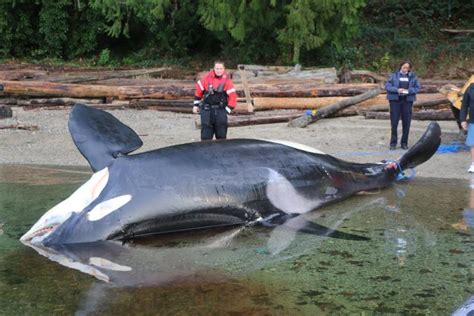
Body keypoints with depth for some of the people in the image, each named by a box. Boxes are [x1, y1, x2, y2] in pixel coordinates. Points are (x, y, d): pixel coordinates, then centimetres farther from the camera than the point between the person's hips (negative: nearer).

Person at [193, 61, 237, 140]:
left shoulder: (227, 81, -4)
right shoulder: (207, 78, -3)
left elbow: (233, 97, -3)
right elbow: (199, 90, 9)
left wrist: (227, 110, -5)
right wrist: (196, 105, 12)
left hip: (220, 110, 0)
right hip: (207, 109, 0)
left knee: (221, 135, 6)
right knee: (206, 135, -3)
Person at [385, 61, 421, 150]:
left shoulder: (413, 76, 4)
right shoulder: (394, 75, 0)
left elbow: (417, 88, 2)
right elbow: (387, 86, -3)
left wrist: (408, 91, -16)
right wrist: (397, 90, -19)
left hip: (407, 101, 1)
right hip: (395, 100, -1)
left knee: (406, 122, 4)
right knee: (394, 122, -1)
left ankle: (404, 142, 15)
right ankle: (393, 143, 8)